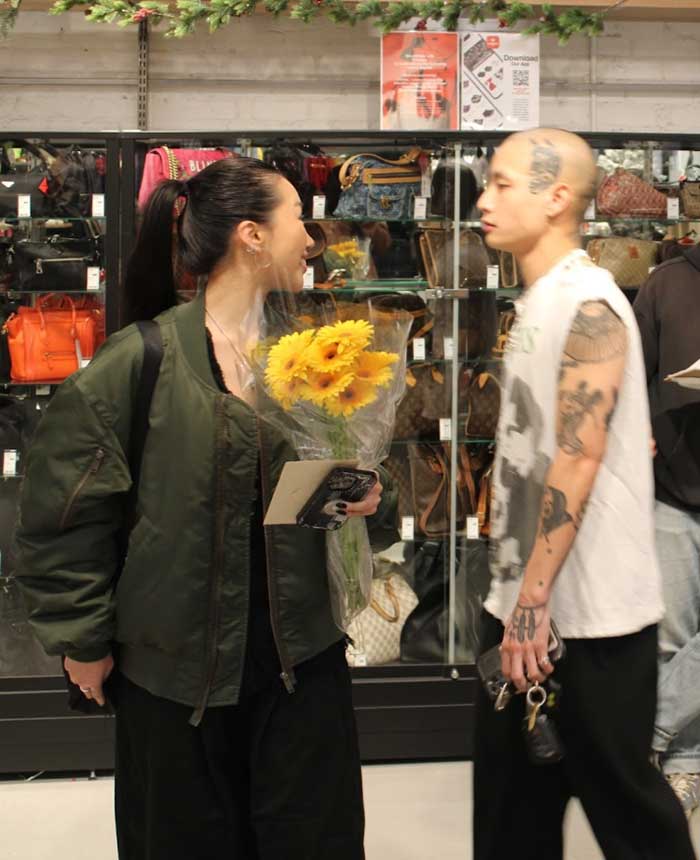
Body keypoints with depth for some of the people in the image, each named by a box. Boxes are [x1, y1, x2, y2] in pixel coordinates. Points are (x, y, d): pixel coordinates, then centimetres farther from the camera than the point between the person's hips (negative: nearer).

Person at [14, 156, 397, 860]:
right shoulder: (137, 362, -10)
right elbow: (60, 513, -7)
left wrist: (368, 502, -7)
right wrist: (83, 637, -4)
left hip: (303, 658, 4)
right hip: (176, 664, -3)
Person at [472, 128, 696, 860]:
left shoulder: (588, 304, -15)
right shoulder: (536, 302, 12)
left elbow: (579, 457, -22)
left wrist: (535, 600, -23)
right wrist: (516, 600, 16)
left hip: (588, 615, -9)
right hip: (521, 605, 9)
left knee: (621, 798, 6)